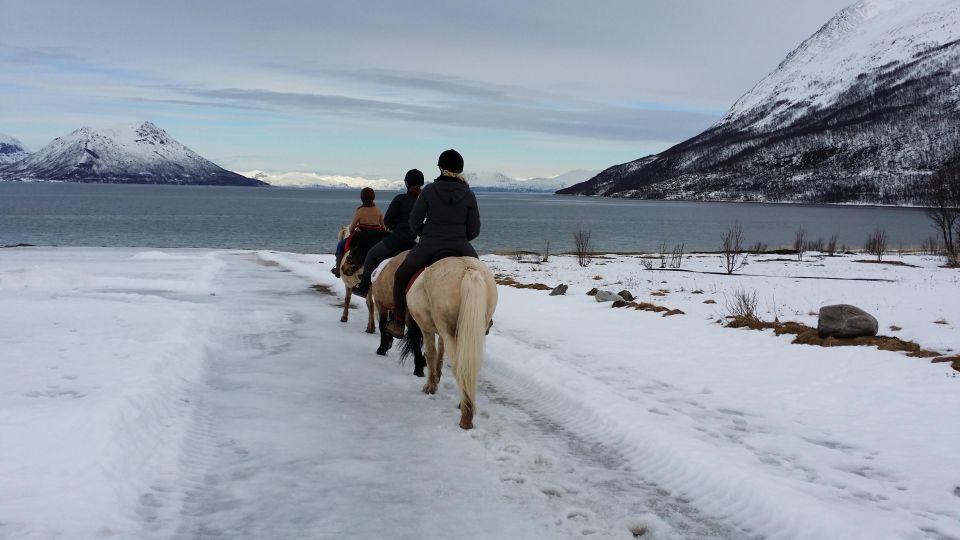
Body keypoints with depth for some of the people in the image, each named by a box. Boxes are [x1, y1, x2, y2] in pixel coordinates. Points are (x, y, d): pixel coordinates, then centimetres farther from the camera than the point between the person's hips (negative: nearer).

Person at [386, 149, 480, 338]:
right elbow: (474, 230, 0)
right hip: (460, 248, 1)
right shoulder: (469, 195, -1)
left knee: (401, 275, 23)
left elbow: (414, 221, -2)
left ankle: (398, 323, 21)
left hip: (428, 248, -1)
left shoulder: (429, 190, -5)